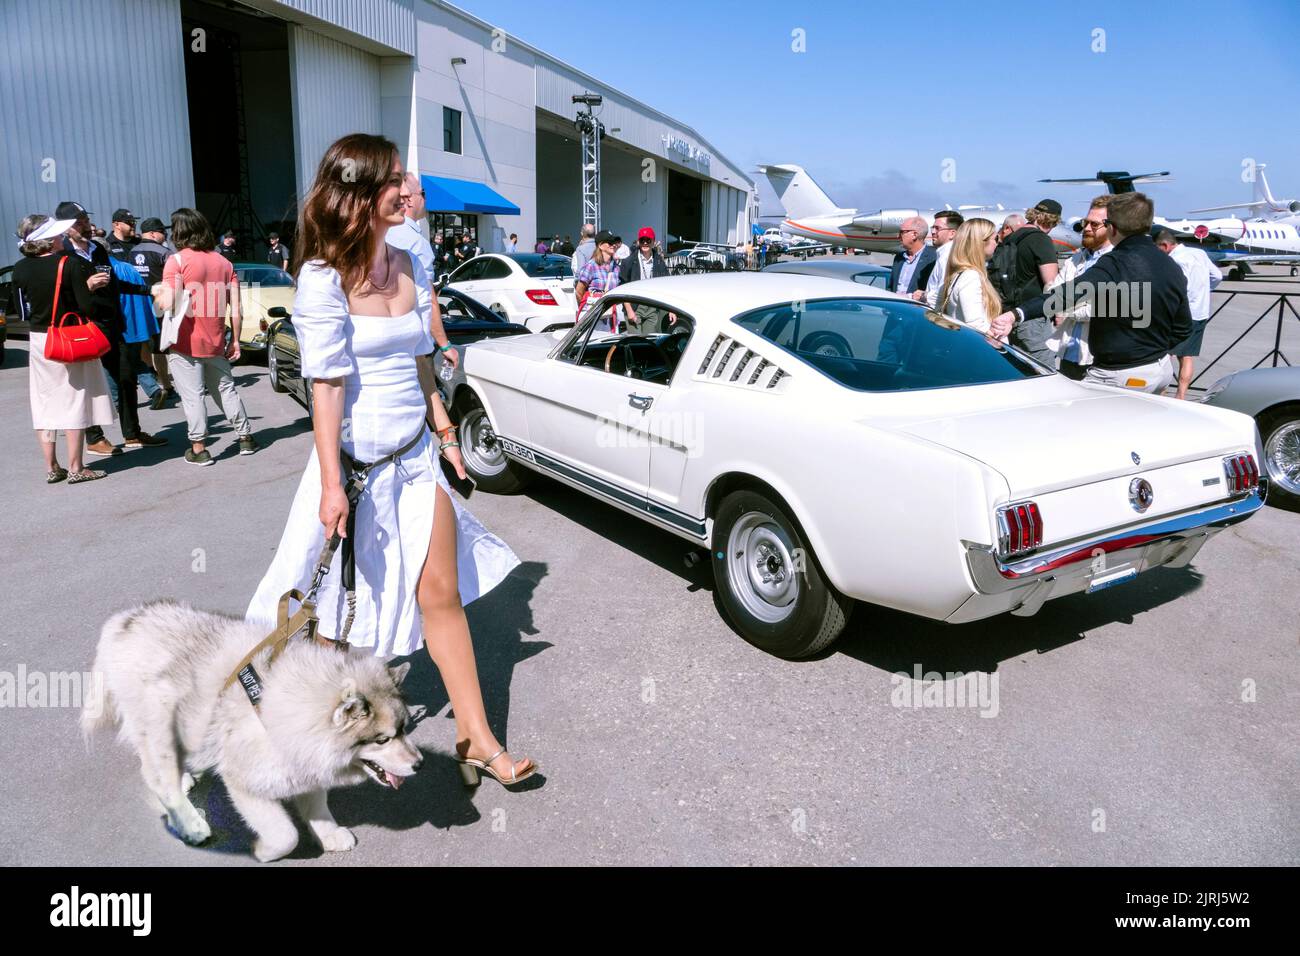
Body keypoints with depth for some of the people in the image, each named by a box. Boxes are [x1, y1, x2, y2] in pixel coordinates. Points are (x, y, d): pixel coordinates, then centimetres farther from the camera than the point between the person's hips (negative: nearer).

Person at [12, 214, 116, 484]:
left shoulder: (20, 269, 2)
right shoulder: (70, 263, -13)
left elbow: (23, 308, 9)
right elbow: (86, 306, -18)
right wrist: (89, 287, 3)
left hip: (37, 339, 5)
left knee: (44, 404, 10)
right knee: (74, 402, 2)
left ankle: (51, 468, 14)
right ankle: (75, 468, 5)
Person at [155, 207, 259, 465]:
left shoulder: (177, 260, -10)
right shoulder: (224, 262, 6)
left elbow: (167, 303, -17)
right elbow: (235, 309, 3)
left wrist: (158, 294, 5)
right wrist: (235, 340, 10)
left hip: (186, 344, -5)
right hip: (215, 342, 5)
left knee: (192, 396, 0)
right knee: (226, 389, 17)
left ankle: (199, 448, 4)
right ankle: (245, 438, 22)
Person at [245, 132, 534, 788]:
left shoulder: (409, 267, 7)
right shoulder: (324, 278, -13)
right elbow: (327, 383, -17)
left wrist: (444, 429, 15)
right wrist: (332, 484, -18)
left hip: (417, 456, 6)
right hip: (356, 459, -6)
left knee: (442, 594, 7)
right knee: (341, 609, 11)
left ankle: (476, 740, 16)